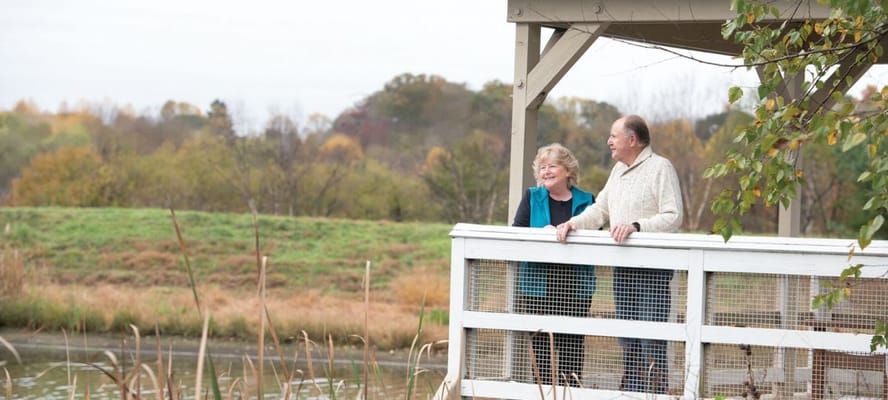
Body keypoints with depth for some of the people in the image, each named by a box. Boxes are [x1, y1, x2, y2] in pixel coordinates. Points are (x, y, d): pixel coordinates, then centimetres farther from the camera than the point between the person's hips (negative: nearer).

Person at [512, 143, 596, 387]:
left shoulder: (585, 201, 6)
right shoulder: (532, 198, 8)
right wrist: (541, 233, -17)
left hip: (575, 287, 0)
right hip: (538, 286, 0)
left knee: (571, 347, 1)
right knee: (541, 345, 3)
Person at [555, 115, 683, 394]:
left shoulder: (661, 168, -8)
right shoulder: (618, 171, 19)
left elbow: (673, 218, -15)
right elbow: (600, 210, 17)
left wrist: (636, 226, -25)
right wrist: (573, 224, 1)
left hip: (652, 269, -8)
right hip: (622, 267, 8)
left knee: (651, 340, -10)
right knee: (628, 340, 12)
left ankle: (655, 393, -10)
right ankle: (630, 392, 18)